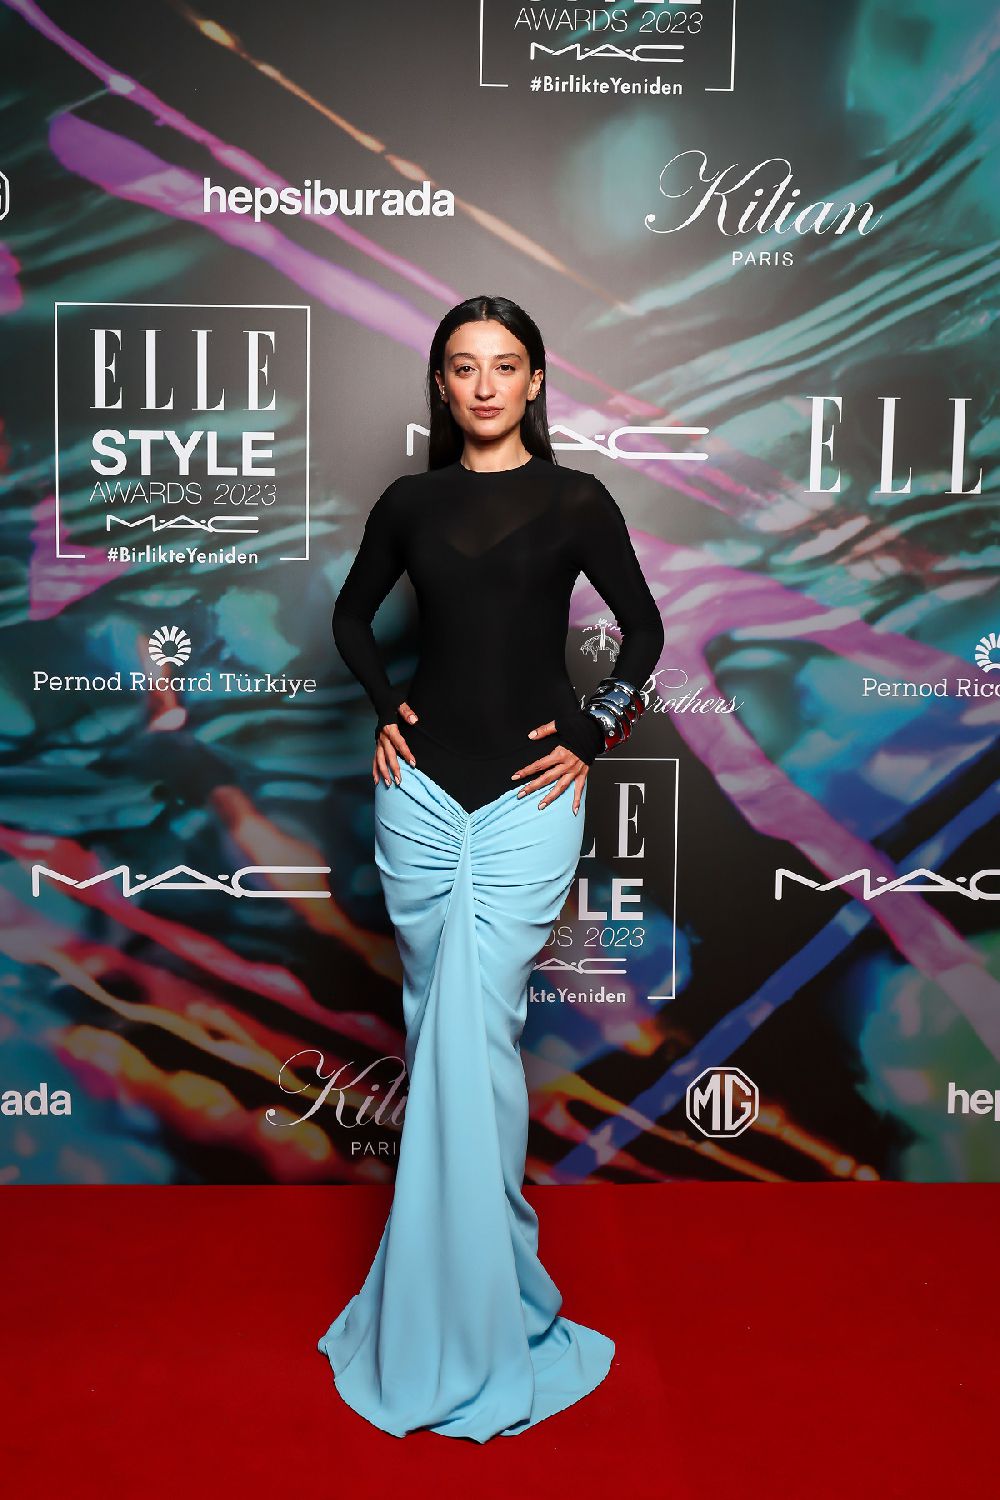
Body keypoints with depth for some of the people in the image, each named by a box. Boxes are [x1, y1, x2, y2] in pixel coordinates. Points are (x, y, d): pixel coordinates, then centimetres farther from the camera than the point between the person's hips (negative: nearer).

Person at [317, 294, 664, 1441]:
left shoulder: (575, 502, 1)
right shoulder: (409, 503, 8)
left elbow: (642, 626, 8)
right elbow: (353, 614, 21)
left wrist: (590, 737, -1)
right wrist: (385, 709, 8)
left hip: (530, 796, -3)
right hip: (421, 788, 3)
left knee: (474, 1028, -6)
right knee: (439, 1025, 9)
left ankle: (466, 1312, 10)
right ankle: (475, 1245, 27)